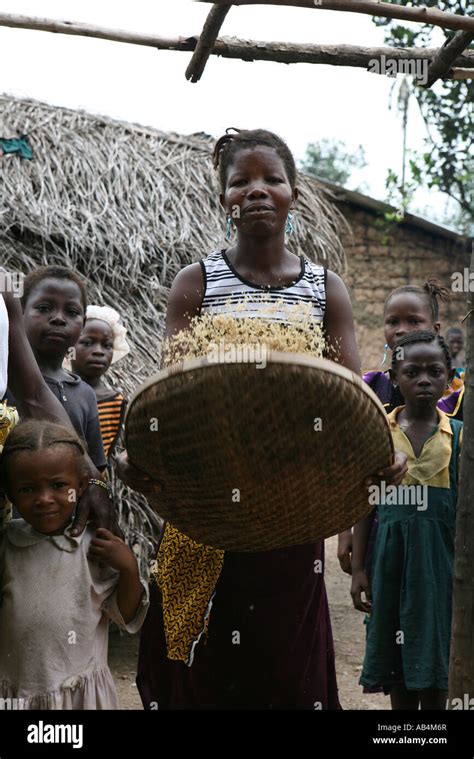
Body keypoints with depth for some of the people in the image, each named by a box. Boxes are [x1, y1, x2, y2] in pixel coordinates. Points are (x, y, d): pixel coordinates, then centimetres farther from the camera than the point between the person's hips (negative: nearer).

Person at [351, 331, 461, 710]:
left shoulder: (458, 436, 0)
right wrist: (358, 568, 1)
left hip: (437, 562, -1)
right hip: (390, 560, 1)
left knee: (432, 669, 2)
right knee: (397, 669, 10)